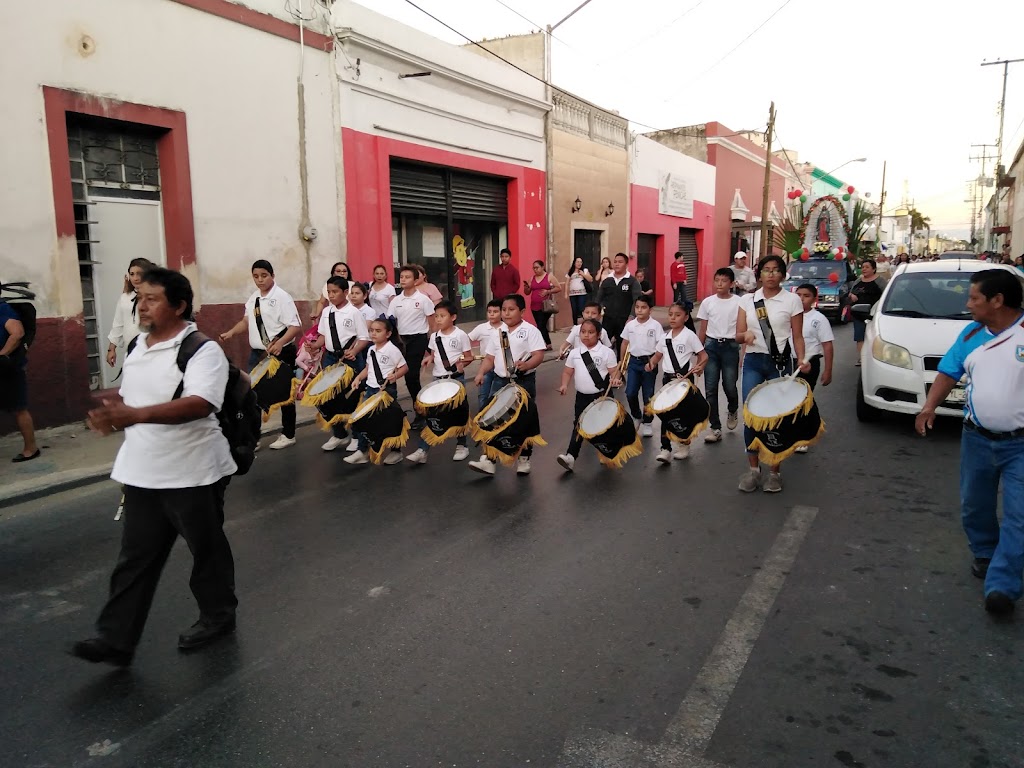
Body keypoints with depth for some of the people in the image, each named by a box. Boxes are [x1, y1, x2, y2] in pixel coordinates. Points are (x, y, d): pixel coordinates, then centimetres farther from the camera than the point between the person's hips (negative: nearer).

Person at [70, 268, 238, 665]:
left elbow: (199, 405, -32)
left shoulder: (202, 350, -17)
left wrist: (134, 415, -41)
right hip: (142, 473, 7)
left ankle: (217, 615, 32)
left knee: (207, 549, 12)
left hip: (193, 472, -7)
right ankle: (115, 638, 18)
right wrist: (113, 415, 4)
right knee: (134, 558, 11)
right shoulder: (139, 347, 9)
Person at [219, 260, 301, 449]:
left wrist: (279, 343, -34)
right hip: (257, 353, 7)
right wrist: (230, 333, 5)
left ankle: (288, 435, 23)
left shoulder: (281, 296, -15)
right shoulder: (253, 298, 9)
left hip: (280, 353, -7)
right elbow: (246, 321, 22)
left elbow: (295, 326, -20)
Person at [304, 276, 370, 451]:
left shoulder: (354, 312, -9)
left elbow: (364, 338, -10)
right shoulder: (326, 312, 6)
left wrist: (353, 352, -26)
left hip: (350, 358, -5)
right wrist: (315, 346, -4)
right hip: (330, 357, 5)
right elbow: (323, 334, 15)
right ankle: (339, 434, 24)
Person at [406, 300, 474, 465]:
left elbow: (469, 357, -4)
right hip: (438, 379, 4)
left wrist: (462, 363, -24)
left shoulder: (460, 335, -7)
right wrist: (429, 359, -5)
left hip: (456, 379, -4)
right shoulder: (434, 337, 7)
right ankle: (423, 450, 2)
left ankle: (462, 446, 22)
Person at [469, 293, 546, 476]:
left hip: (524, 381, -4)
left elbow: (539, 355, -14)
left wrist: (526, 365, -33)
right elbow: (490, 357, 13)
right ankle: (488, 459, 3)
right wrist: (481, 373, -4)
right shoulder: (498, 332, 9)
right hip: (500, 380, 4)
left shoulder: (530, 330, -7)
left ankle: (524, 459, 23)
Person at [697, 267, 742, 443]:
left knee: (729, 386, 0)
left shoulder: (739, 302, -4)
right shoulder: (707, 302, 3)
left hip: (730, 346, -2)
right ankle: (715, 428, 10)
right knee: (710, 388, 1)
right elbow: (702, 330, 8)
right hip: (711, 345, 2)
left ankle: (732, 410, 36)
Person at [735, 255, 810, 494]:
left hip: (780, 363, -2)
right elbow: (738, 335, 5)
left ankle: (774, 472, 14)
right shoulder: (747, 300, 6)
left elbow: (797, 336, 1)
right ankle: (753, 469, 12)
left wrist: (801, 360, -14)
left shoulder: (792, 300, 0)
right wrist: (746, 335, -17)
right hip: (753, 361, 2)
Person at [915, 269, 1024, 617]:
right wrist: (930, 406, -8)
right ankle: (984, 554, 41)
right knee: (974, 506, 18)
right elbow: (949, 372, 8)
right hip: (977, 438, 5)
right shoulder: (971, 334, 4)